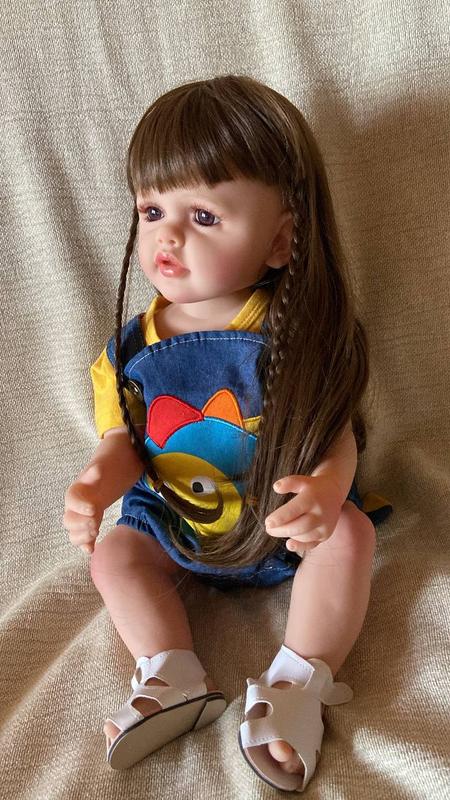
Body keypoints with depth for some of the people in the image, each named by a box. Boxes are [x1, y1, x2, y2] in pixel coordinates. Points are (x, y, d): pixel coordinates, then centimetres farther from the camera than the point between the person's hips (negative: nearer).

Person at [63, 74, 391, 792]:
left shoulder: (297, 334, -18)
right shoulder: (132, 349, -10)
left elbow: (336, 429, -18)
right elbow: (124, 441, -3)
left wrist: (327, 486, -42)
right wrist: (102, 481, -28)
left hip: (286, 518, -2)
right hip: (175, 522, 3)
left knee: (350, 537, -25)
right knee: (115, 555, -12)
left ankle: (297, 686, -17)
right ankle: (173, 680, -12)